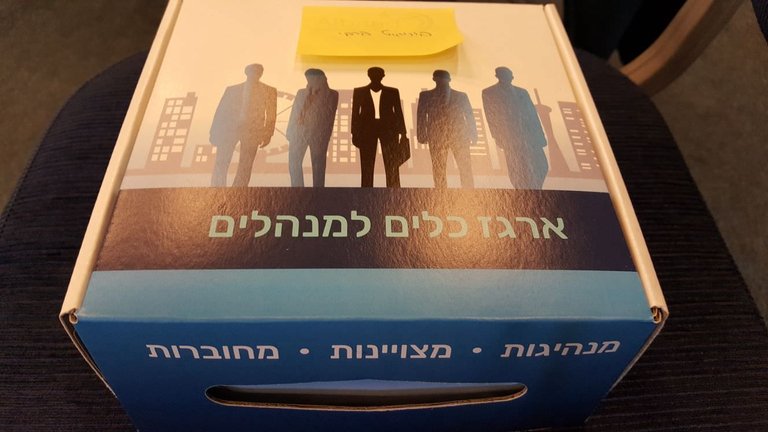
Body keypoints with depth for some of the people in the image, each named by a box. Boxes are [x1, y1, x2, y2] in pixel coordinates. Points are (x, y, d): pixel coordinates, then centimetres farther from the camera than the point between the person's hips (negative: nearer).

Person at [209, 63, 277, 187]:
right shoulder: (232, 89, 12)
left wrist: (268, 134, -5)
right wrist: (214, 133, 3)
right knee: (220, 164, -1)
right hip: (229, 129, 1)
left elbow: (271, 115, 6)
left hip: (252, 131, -1)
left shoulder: (269, 91, 10)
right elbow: (220, 112, 9)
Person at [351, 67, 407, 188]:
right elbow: (355, 113, 7)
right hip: (367, 129, 0)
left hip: (388, 128, 0)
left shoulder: (392, 92, 8)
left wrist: (402, 133, 0)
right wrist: (355, 134, 0)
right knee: (366, 166, 0)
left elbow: (398, 112, 7)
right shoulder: (359, 92, 7)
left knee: (392, 166, -7)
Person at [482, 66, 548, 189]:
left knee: (540, 167, 3)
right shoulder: (489, 94, 5)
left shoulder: (522, 92, 16)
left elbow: (533, 115, 14)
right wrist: (498, 137, -5)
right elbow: (491, 118, 2)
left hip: (529, 135, 5)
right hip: (511, 139, -4)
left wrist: (540, 137, 7)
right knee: (519, 170, -4)